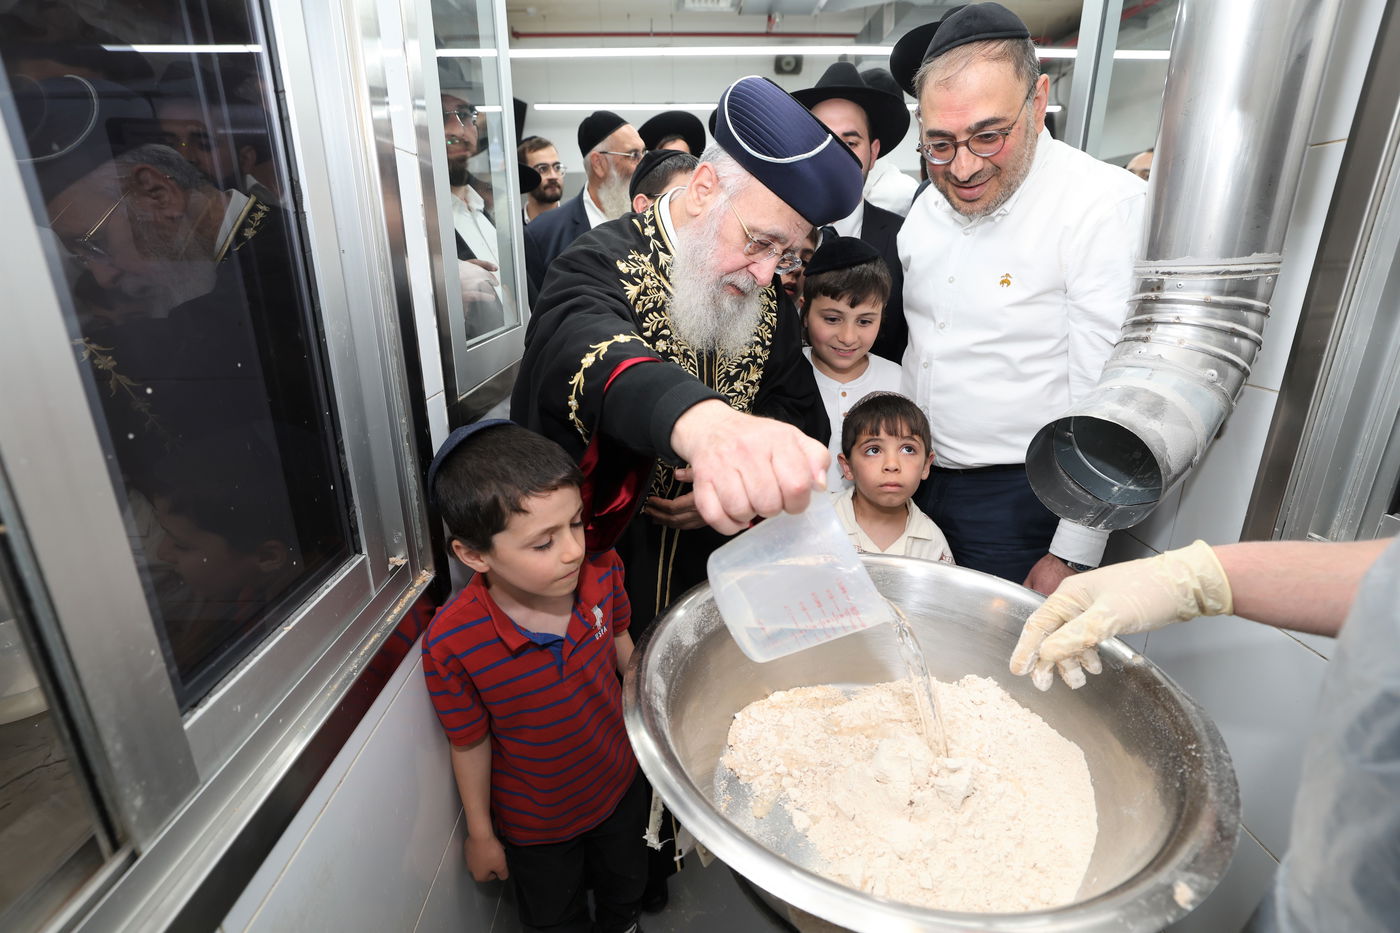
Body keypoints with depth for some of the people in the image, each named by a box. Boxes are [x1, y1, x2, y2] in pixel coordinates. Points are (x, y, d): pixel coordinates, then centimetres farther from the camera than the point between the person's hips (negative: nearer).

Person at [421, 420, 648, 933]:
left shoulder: (602, 571, -26)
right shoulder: (452, 644, -35)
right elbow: (470, 743, -17)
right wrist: (480, 834, -2)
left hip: (620, 786, 3)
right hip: (535, 827, -3)